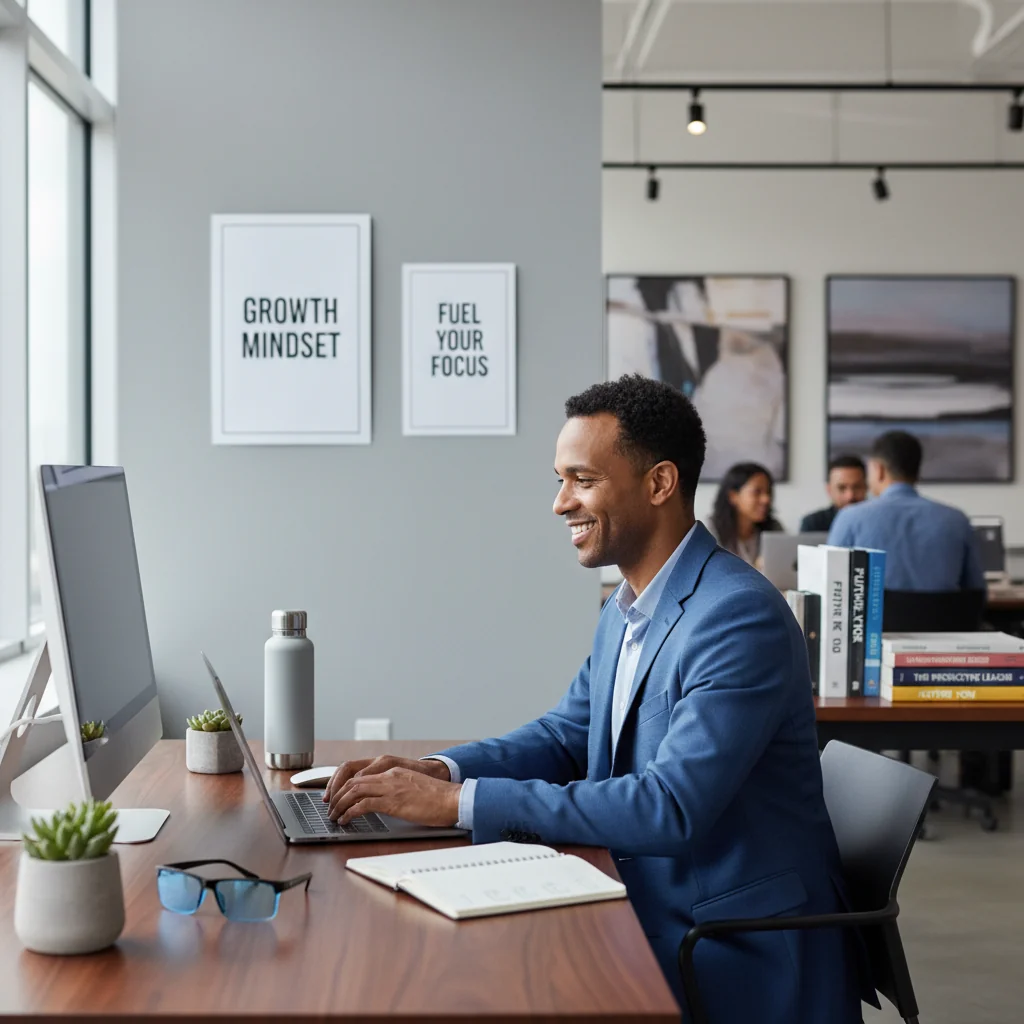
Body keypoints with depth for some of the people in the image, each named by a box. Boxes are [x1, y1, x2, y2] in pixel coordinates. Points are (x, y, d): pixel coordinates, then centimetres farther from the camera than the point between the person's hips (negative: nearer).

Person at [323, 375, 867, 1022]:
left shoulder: (741, 616, -22)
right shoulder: (627, 610, 8)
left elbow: (671, 808, -28)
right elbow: (568, 736, 17)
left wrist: (462, 802, -27)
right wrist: (439, 769, -3)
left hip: (740, 967, -8)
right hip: (649, 924, 8)